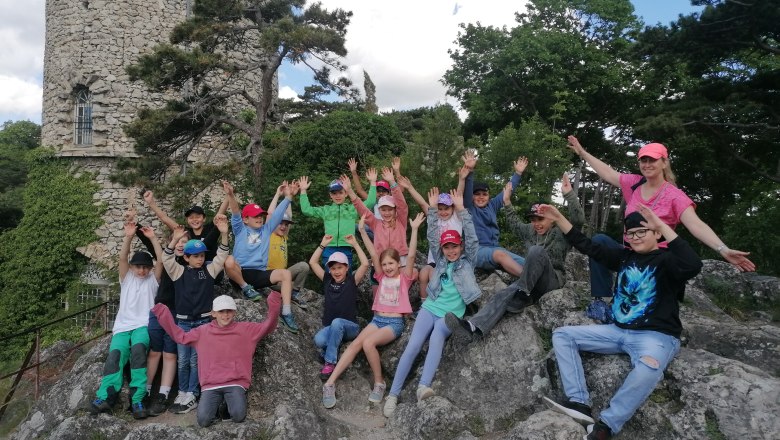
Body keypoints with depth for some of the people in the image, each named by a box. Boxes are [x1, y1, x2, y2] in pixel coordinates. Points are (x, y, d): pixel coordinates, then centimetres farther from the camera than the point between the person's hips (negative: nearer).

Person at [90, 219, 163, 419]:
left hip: (144, 326, -3)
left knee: (138, 349, -32)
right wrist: (128, 236, -13)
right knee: (115, 354, -26)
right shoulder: (126, 278, 18)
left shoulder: (152, 280, 14)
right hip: (123, 327, 3)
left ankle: (137, 399, -35)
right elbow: (122, 258, 2)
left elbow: (161, 260, -1)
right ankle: (105, 396, -31)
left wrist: (152, 238, -8)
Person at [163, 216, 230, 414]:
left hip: (203, 321, -1)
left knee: (196, 360, 1)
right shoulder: (179, 272, 4)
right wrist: (175, 240, -27)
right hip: (183, 322, 1)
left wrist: (224, 234, -22)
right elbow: (166, 259, -10)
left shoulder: (209, 270, 4)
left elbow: (221, 256, -6)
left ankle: (192, 396, 8)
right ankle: (182, 394, 20)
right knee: (183, 360, 7)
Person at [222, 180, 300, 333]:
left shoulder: (266, 229, 15)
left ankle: (286, 314, -22)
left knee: (286, 274, -22)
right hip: (239, 273, -3)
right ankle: (246, 288, -11)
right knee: (229, 261, -36)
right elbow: (236, 213, -9)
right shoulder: (240, 230, 7)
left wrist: (288, 196, 0)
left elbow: (278, 214, 9)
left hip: (260, 274, 3)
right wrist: (230, 195, -26)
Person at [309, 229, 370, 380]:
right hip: (329, 328, 1)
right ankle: (334, 347, 0)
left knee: (337, 322, -37)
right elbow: (313, 262, 8)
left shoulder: (352, 281, 2)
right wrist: (323, 244, 4)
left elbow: (365, 264, -11)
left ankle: (330, 362, -23)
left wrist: (355, 244, -7)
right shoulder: (327, 280, 10)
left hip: (349, 327, -1)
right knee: (319, 340, -33)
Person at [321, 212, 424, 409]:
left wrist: (414, 229, -21)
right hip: (377, 319, 4)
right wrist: (362, 231, -6)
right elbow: (373, 255, 3)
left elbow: (411, 255, -11)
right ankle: (330, 383, -22)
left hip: (395, 322, -4)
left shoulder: (405, 277, 2)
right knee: (355, 344, -20)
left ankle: (379, 383, -11)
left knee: (368, 343, -29)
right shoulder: (382, 277, 12)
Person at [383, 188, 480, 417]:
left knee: (436, 339, -32)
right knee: (413, 346, -15)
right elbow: (432, 237, 8)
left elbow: (472, 238, -4)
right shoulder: (441, 260, 15)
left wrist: (461, 209, -9)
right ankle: (393, 395, -14)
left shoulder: (467, 261, 8)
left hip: (451, 313, -2)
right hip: (430, 308, 2)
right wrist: (433, 209, 2)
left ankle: (424, 386, -46)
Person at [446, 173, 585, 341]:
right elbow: (515, 224, 35)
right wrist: (507, 202, 27)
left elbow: (579, 219, -17)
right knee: (505, 294, -27)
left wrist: (569, 194, -24)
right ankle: (473, 328, -49)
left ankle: (524, 292, -25)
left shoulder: (561, 232, 1)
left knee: (537, 250, -32)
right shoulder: (530, 231, 17)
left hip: (553, 280, -5)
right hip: (531, 282, 5)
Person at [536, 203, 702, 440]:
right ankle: (579, 404, -18)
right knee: (562, 335, -1)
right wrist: (558, 218, 4)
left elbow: (693, 266, -30)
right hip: (619, 331, 7)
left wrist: (663, 226, -34)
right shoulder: (624, 256, 11)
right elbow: (588, 246, 11)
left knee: (648, 368, -41)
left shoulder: (667, 260, -8)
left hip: (657, 335, -7)